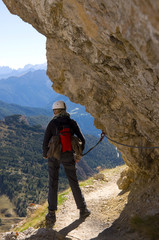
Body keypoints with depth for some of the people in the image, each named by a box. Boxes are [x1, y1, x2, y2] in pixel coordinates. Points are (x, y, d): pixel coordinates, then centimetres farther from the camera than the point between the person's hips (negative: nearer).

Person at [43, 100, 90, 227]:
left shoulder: (52, 123, -4)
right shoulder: (72, 123, 1)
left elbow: (45, 142, -7)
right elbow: (82, 140, 0)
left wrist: (45, 155, 11)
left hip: (54, 156, -1)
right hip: (68, 156, 1)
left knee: (53, 184, 8)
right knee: (74, 183, 13)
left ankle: (51, 214, 6)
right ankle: (83, 210, 21)